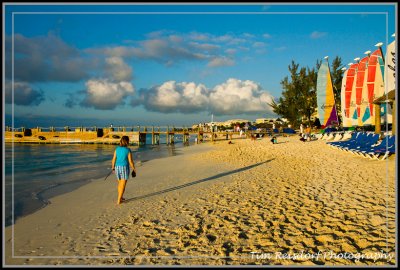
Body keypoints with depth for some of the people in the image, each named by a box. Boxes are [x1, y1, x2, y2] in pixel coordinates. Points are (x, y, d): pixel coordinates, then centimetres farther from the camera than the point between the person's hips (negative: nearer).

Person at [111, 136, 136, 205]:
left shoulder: (117, 149, 1)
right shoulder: (128, 150, -11)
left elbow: (113, 160, 2)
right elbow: (130, 161, -10)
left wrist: (113, 168, 17)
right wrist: (134, 169, 4)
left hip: (117, 168, 5)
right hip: (124, 168, -5)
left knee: (120, 183, 22)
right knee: (123, 185, 3)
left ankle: (120, 197, 31)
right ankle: (118, 201, 1)